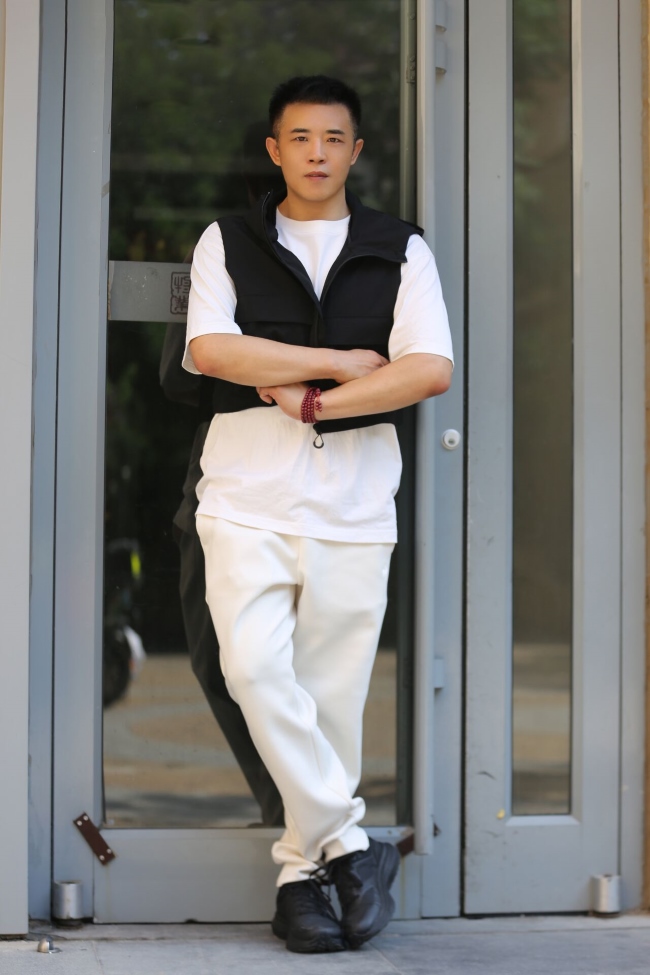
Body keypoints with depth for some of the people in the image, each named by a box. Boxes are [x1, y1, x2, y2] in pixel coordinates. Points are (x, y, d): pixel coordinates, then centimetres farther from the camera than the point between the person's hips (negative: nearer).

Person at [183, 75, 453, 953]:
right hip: (248, 495, 0)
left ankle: (302, 868, 13)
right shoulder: (227, 244, 9)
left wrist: (312, 399, -11)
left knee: (332, 694, 1)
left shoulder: (400, 252, 9)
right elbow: (209, 350, -8)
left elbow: (431, 370, -5)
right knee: (257, 667, -19)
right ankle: (349, 842, -8)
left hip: (354, 504, 1)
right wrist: (344, 362, -9)